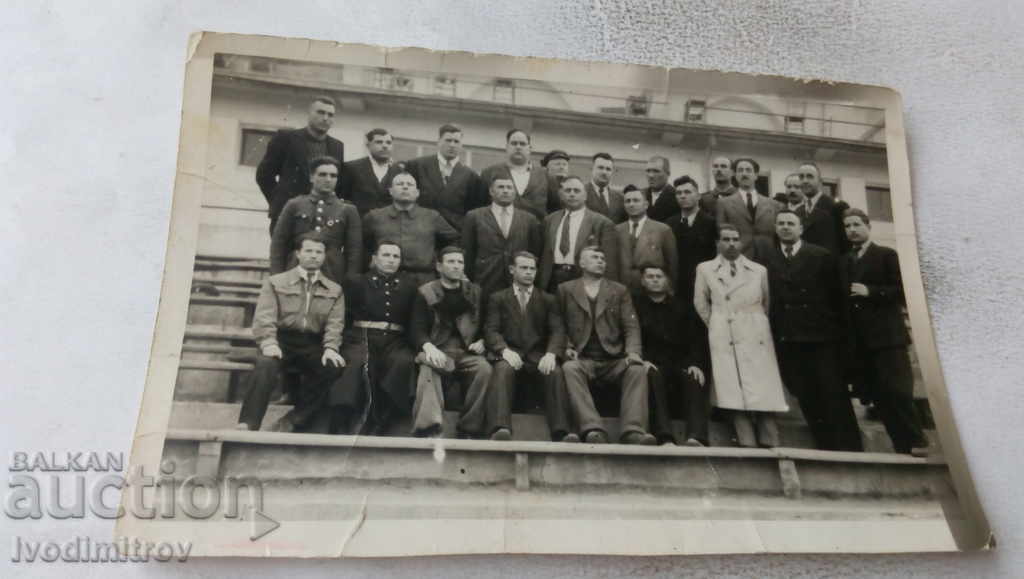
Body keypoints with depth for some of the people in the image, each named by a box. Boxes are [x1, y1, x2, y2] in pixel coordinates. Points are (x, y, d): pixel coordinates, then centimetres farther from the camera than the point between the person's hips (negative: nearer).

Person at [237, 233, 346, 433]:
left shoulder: (334, 291, 18)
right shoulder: (275, 282, 13)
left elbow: (334, 324, 6)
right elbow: (264, 318, 0)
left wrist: (330, 348, -15)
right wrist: (269, 343, -19)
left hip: (313, 345, 1)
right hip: (282, 340, -1)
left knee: (334, 367, -30)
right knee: (266, 364, -34)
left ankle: (294, 420, -17)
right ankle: (247, 425, -30)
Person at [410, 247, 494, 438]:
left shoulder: (474, 291, 17)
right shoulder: (425, 292, 8)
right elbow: (418, 329, -1)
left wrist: (481, 341, -2)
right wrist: (428, 347, -22)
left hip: (467, 351, 2)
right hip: (438, 351, -2)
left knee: (484, 369, -30)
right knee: (428, 370, -36)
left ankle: (470, 428, -20)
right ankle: (428, 428, -41)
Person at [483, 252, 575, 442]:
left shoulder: (548, 299, 21)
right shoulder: (498, 298, 18)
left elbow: (557, 330, 7)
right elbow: (491, 330, 4)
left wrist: (551, 353, -16)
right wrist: (505, 350, -19)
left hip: (538, 356, 1)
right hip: (510, 355, -1)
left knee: (555, 371, -32)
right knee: (503, 369, -36)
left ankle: (561, 431, -40)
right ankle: (500, 429, -49)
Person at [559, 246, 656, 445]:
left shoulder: (620, 291, 19)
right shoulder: (566, 289, 17)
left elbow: (631, 326, 8)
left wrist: (633, 352, -11)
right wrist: (567, 348, -7)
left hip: (614, 361, 1)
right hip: (582, 360, -1)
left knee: (638, 369, -29)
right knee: (569, 368, -34)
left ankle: (633, 432, -39)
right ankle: (593, 431, -43)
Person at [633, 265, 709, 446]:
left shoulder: (682, 307, 21)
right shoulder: (635, 303, 13)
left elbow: (696, 338, 11)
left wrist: (696, 364, -7)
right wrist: (642, 360, -16)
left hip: (681, 362, 2)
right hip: (651, 363, -2)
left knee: (694, 381, -30)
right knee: (653, 378, -36)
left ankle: (695, 437, -43)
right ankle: (665, 438, -45)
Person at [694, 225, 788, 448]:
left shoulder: (759, 270, 11)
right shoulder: (705, 269, 9)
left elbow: (767, 303, 17)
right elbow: (701, 304, 12)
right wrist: (716, 327, 10)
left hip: (757, 338, 1)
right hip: (724, 340, -1)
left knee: (764, 394, -4)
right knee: (734, 395, -7)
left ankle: (770, 446, 1)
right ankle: (748, 446, -5)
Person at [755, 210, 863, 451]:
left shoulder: (822, 256, 4)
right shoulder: (764, 254, 9)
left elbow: (835, 294, 2)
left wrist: (837, 327, -3)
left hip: (821, 334, -2)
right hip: (785, 338, 2)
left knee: (834, 393, -2)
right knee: (806, 396, 5)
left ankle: (850, 448, 4)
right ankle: (826, 447, 13)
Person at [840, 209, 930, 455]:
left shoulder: (887, 255, 2)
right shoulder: (844, 261, 17)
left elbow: (902, 290, -7)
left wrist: (870, 291, -15)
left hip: (886, 335, -5)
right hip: (858, 340, 5)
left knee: (897, 391, -10)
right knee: (878, 395, 4)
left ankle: (915, 441, 0)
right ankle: (902, 444, 10)